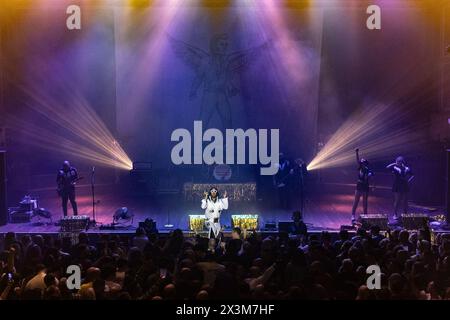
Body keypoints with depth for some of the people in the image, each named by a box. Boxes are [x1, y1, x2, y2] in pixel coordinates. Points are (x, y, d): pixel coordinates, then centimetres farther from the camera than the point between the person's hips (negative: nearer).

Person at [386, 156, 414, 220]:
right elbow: (387, 167, -18)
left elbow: (412, 175, 11)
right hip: (397, 187, -2)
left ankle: (405, 214, 20)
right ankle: (395, 214, 5)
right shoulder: (395, 167, -3)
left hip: (405, 187, 2)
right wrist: (394, 164, -18)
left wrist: (409, 180, -4)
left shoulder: (407, 168, 3)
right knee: (397, 201, -2)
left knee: (405, 201, 9)